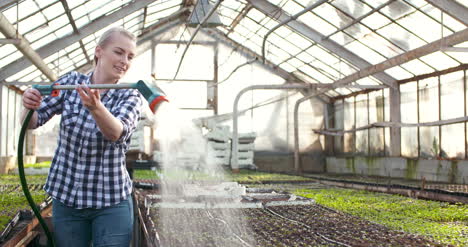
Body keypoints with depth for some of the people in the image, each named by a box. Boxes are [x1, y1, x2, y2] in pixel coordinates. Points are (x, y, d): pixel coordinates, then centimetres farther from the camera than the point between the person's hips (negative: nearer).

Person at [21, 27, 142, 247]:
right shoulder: (71, 82, 0)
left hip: (112, 203, -1)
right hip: (66, 199, 2)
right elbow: (32, 122, 0)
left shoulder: (130, 97, -5)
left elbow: (117, 133, -24)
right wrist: (30, 107, -23)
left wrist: (95, 108, -44)